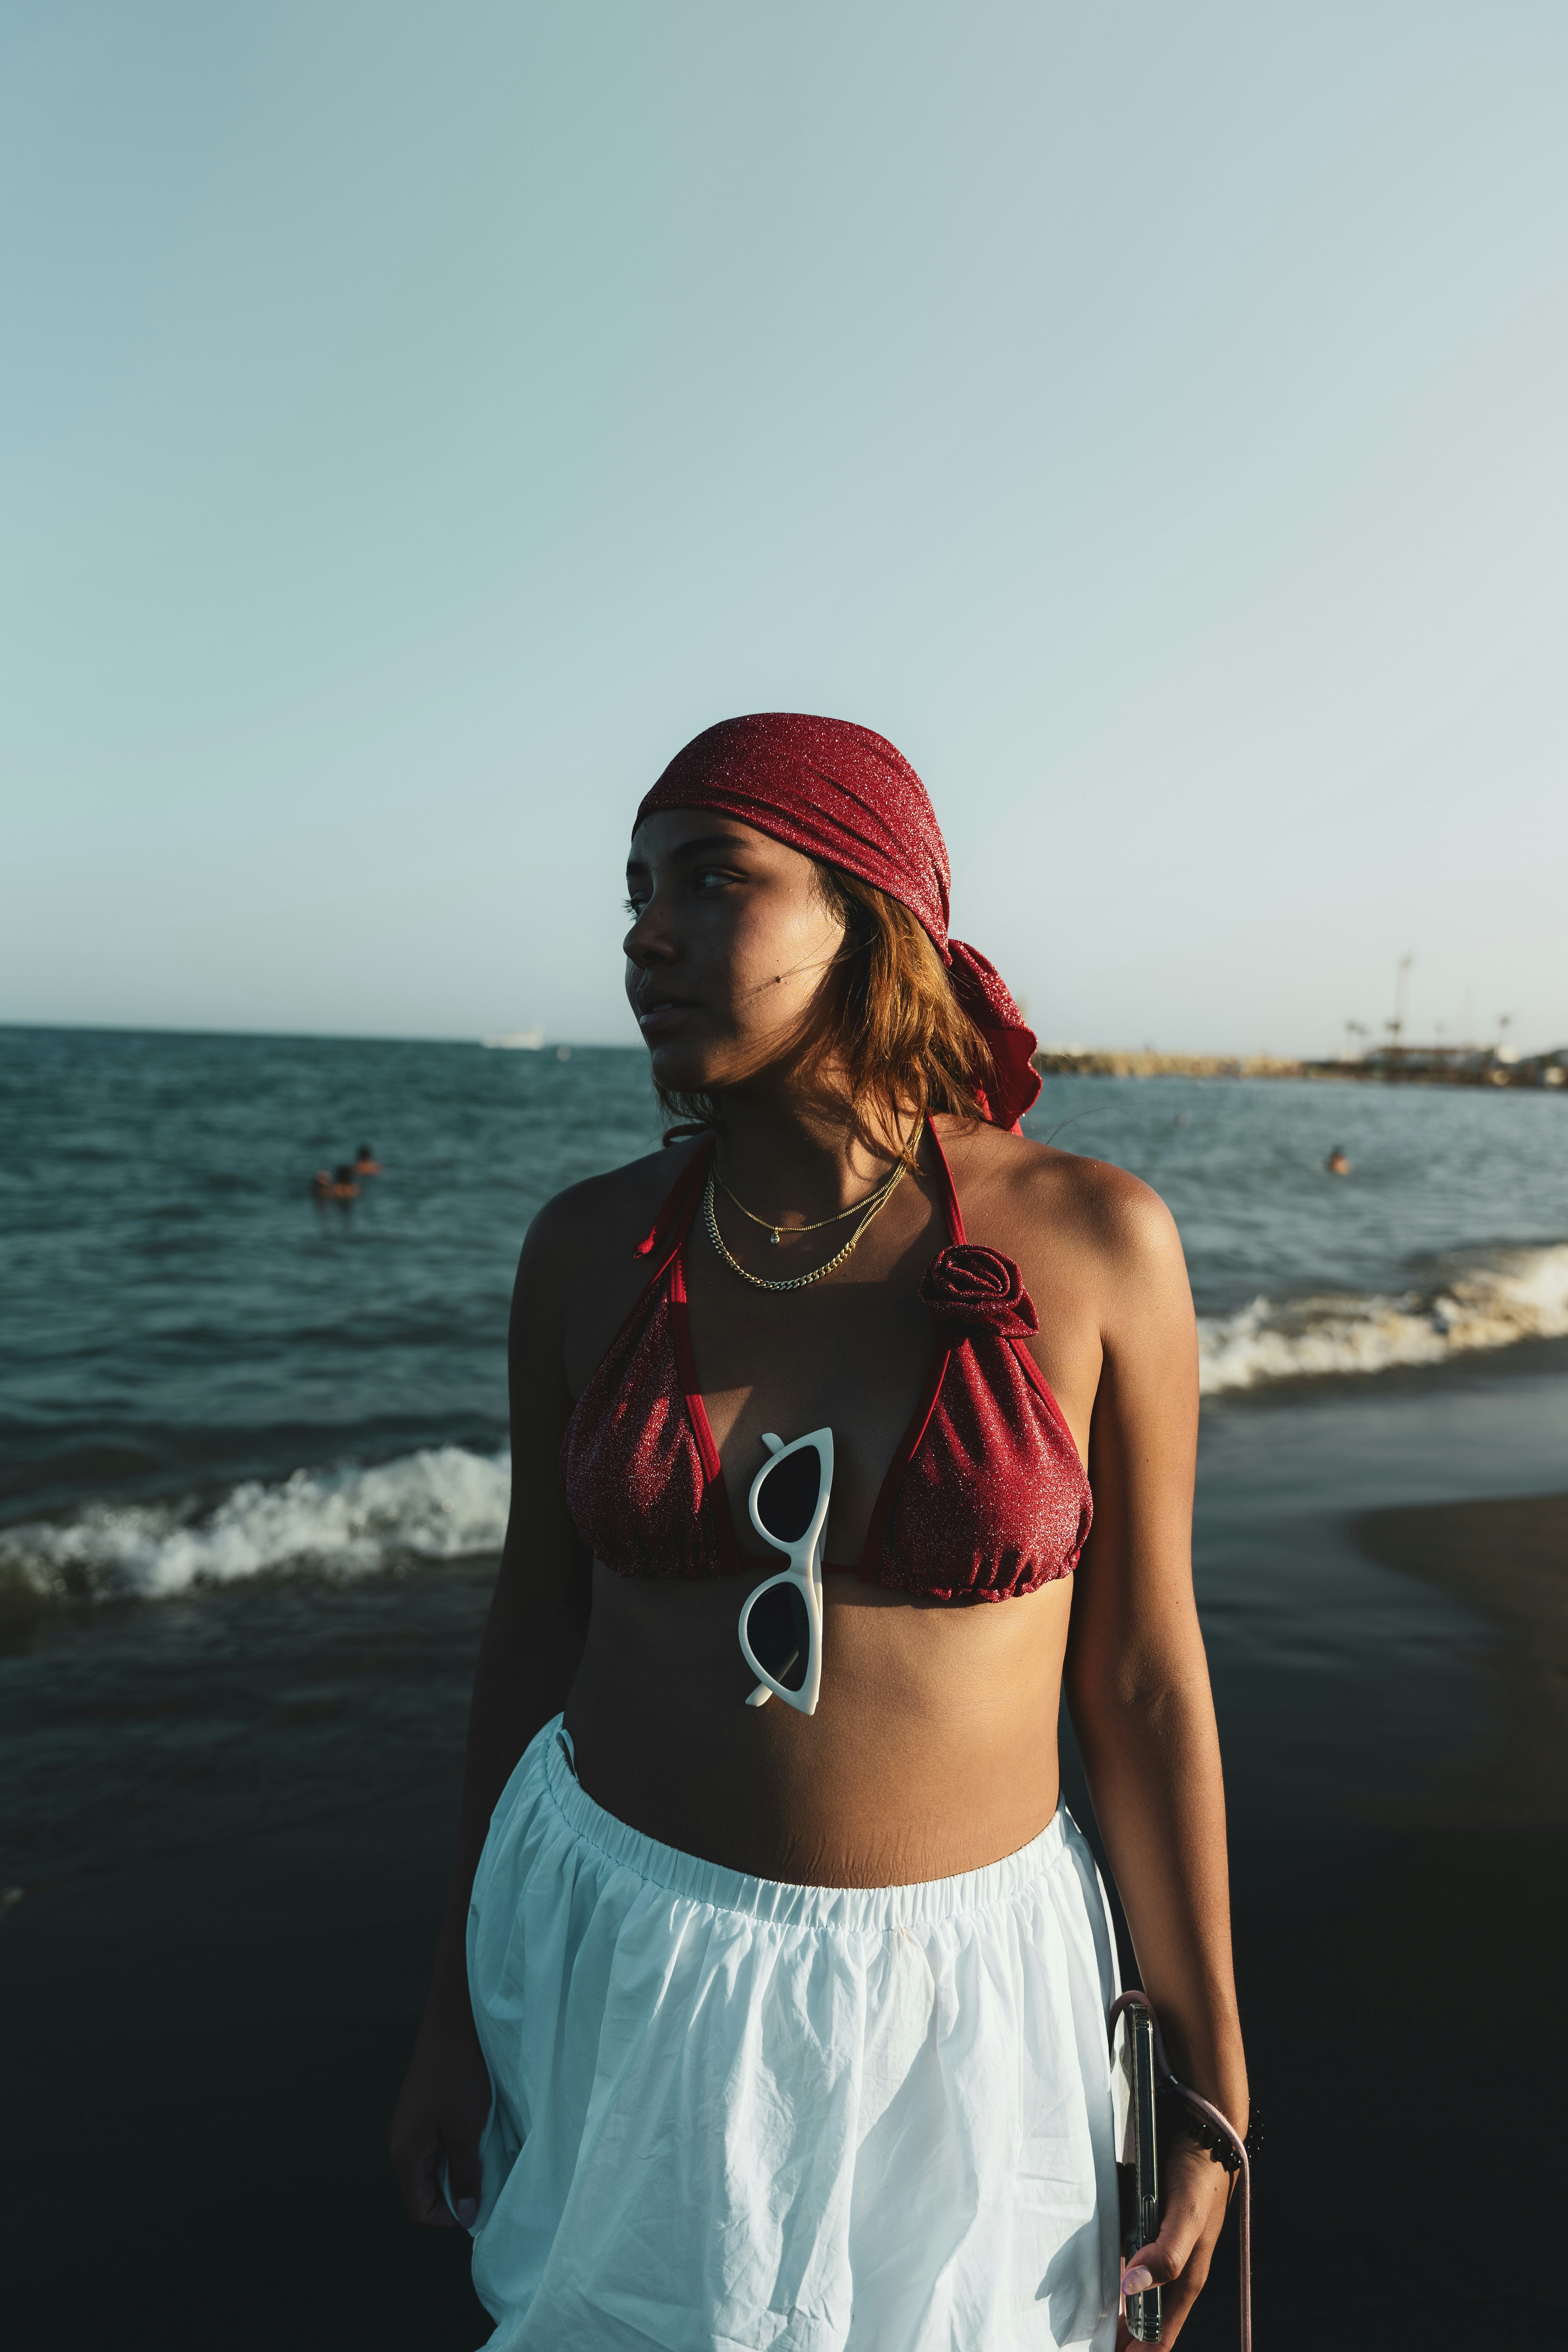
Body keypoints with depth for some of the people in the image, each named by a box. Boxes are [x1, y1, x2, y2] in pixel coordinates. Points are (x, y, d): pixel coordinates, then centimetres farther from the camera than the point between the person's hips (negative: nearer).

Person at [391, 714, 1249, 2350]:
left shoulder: (1091, 1239, -15)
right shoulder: (592, 1246, -8)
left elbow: (1142, 1672, -7)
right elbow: (537, 1616, 1)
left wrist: (1212, 2085, -1)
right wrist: (457, 2009, 7)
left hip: (944, 2009, -1)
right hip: (616, 1959, 2)